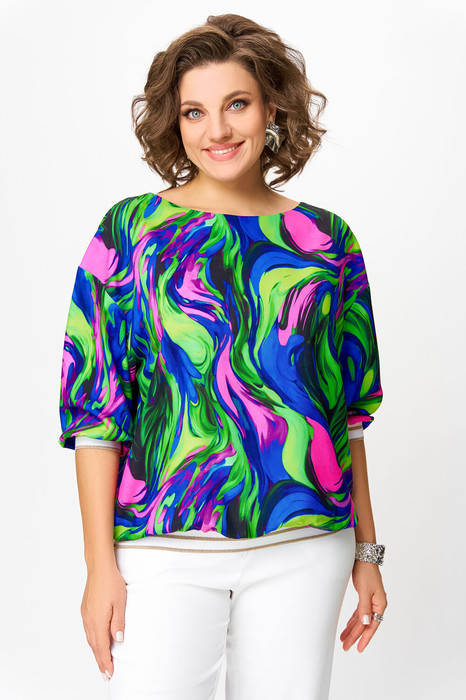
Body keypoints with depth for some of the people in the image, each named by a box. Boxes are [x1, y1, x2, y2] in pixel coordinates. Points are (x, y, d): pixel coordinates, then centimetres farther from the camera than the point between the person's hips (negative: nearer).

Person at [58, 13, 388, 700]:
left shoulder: (326, 240, 6)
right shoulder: (132, 230, 0)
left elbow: (350, 409, 10)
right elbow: (94, 404, -2)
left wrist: (367, 551, 10)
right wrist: (101, 565, -6)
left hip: (305, 548, 2)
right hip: (167, 547, -2)